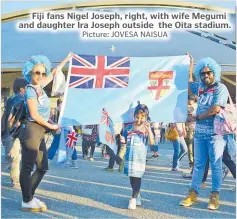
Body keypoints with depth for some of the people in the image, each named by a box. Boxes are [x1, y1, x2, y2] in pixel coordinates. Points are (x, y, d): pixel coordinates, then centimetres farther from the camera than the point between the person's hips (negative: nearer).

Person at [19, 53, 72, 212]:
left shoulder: (40, 87, 12)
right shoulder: (30, 90, -10)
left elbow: (53, 74, 28)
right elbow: (34, 115, -16)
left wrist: (66, 60, 35)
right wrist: (51, 126, -6)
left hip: (39, 133, 9)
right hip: (31, 131, -9)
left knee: (43, 167, 11)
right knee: (27, 167, -3)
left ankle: (30, 197, 21)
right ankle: (27, 202, 5)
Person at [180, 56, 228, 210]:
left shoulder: (221, 88, -7)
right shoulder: (201, 87, 10)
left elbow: (215, 109, -17)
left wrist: (196, 118, -8)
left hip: (215, 133, -5)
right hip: (199, 132, 6)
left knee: (216, 165, 2)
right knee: (198, 164, 8)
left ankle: (215, 196, 10)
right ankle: (193, 194, 13)